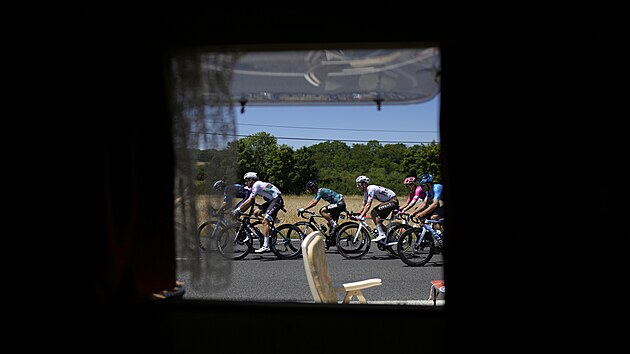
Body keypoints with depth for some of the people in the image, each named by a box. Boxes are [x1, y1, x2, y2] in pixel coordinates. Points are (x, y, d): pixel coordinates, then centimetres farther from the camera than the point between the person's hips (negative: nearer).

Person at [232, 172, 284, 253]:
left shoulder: (256, 185, -12)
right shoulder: (255, 186, 16)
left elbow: (249, 201, -17)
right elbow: (250, 202, 15)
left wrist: (238, 210, -15)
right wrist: (239, 210, 9)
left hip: (277, 200, -10)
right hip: (271, 201, 10)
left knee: (265, 221, -17)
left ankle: (266, 246, -22)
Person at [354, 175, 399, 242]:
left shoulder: (371, 189, -22)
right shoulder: (366, 191, 7)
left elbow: (368, 205, -29)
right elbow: (364, 205, 11)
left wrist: (361, 216, -33)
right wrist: (357, 215, 2)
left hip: (393, 201, -10)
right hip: (387, 201, 10)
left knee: (374, 212, -21)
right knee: (378, 220, 5)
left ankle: (381, 234, -21)